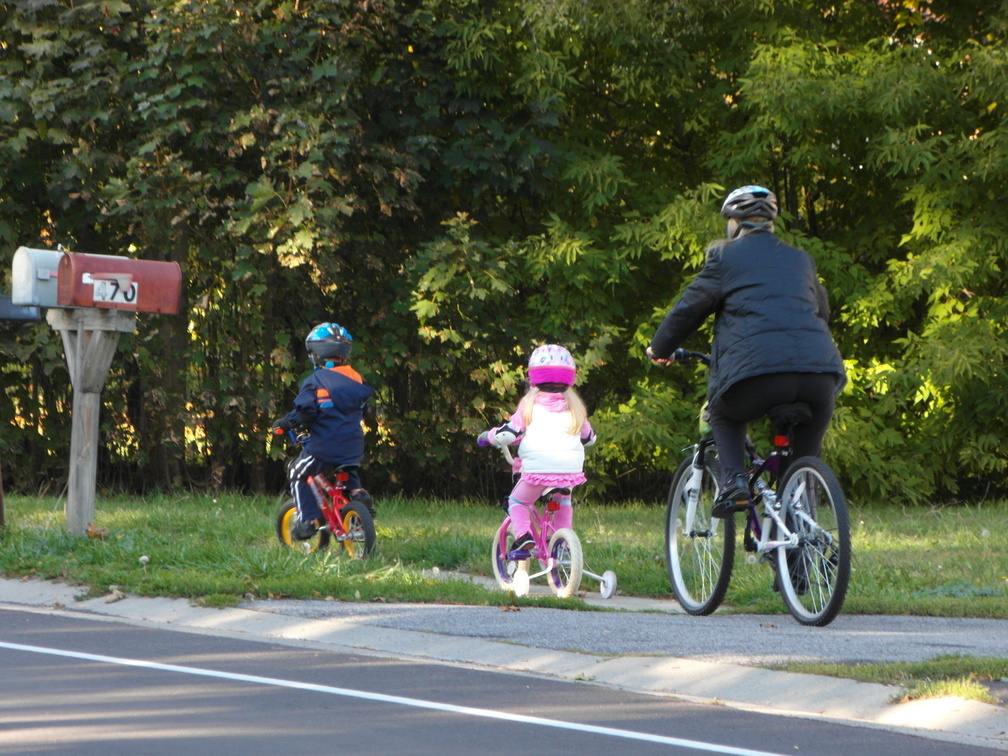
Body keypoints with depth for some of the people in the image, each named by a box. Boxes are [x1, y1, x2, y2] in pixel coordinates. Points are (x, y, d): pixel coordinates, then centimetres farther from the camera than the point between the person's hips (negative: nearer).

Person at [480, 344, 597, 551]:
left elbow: (507, 434, 0)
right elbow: (589, 437, 27)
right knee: (563, 502, 31)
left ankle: (523, 535, -5)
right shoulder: (574, 407, 15)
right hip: (570, 470, 3)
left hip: (537, 469, -3)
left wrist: (489, 435, 21)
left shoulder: (530, 405, 5)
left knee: (517, 501, 17)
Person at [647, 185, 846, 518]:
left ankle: (733, 480, 3)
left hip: (757, 369, -4)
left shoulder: (726, 256, 12)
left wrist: (660, 348, 31)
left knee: (724, 415, 25)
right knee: (806, 447, 25)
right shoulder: (801, 260, 27)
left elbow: (689, 307, 15)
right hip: (818, 373, 4)